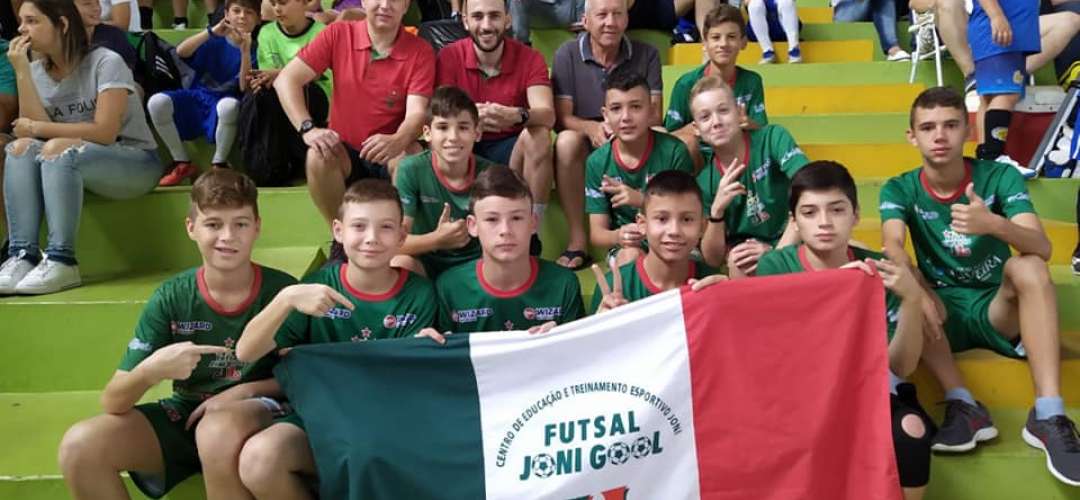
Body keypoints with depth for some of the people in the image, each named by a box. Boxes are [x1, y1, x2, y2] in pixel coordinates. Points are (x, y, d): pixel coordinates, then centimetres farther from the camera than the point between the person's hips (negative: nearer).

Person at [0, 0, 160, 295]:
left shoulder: (105, 62, -11)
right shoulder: (37, 71, 6)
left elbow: (105, 132, -19)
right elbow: (32, 128, -8)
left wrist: (37, 128, -12)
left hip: (136, 163, -5)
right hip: (73, 166, 6)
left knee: (58, 149, -31)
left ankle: (62, 262, -34)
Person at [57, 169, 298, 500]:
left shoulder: (281, 290, -11)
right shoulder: (170, 298, -7)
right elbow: (112, 403, -10)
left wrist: (246, 391, -17)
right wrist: (151, 370, -32)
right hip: (185, 417, 4)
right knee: (79, 445, -19)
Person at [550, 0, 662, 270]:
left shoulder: (647, 54, 0)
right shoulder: (567, 54, -4)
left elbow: (655, 116, -6)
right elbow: (562, 117, -10)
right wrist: (591, 128, -33)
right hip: (584, 147, -1)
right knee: (566, 140, -34)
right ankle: (577, 240, -30)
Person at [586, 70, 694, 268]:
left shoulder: (674, 151, -9)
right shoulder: (597, 162, -3)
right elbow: (596, 232, -3)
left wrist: (641, 200, -23)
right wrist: (619, 236, -28)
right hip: (625, 246, 1)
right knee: (631, 256, -31)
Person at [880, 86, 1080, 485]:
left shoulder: (1001, 177, -7)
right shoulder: (899, 190, -4)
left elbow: (1042, 248, -21)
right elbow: (893, 249, -23)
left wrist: (995, 224, -44)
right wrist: (917, 291, -45)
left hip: (998, 307, -1)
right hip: (943, 310, 1)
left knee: (1028, 267, -31)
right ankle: (962, 404, -32)